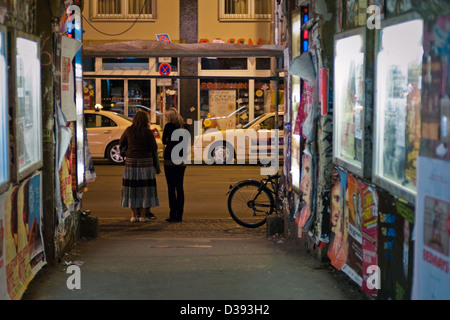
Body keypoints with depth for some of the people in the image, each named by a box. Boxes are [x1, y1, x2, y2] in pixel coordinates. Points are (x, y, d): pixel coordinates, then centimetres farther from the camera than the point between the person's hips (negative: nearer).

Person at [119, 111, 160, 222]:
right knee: (144, 188, 3)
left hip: (131, 161, 2)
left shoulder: (129, 130, 1)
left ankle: (134, 215, 8)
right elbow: (154, 148, -5)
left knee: (132, 187, 7)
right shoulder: (148, 132, -7)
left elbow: (121, 143, 13)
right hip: (145, 161, -2)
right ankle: (142, 215, 3)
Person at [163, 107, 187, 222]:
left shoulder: (169, 126, -8)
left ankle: (173, 214, -4)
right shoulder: (183, 127, 9)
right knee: (180, 187, 10)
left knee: (171, 188, -2)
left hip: (170, 160, -6)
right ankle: (179, 215, 10)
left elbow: (164, 141, -2)